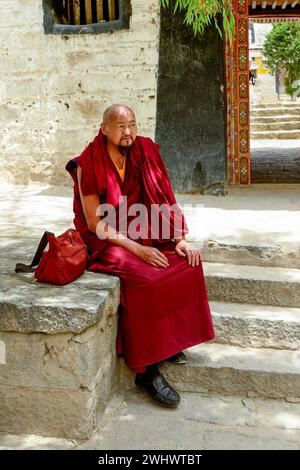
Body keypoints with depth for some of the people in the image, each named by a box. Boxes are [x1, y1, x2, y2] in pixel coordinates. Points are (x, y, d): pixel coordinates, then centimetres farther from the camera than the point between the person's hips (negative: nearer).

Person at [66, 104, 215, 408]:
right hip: (104, 243, -5)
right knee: (146, 278, -30)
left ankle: (170, 339, 3)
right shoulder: (88, 165, -15)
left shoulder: (145, 153, -1)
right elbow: (95, 223, -17)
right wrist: (138, 249, -22)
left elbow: (164, 199, 1)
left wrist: (180, 240, -9)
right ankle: (147, 371, -18)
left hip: (140, 236, 6)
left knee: (187, 262, -14)